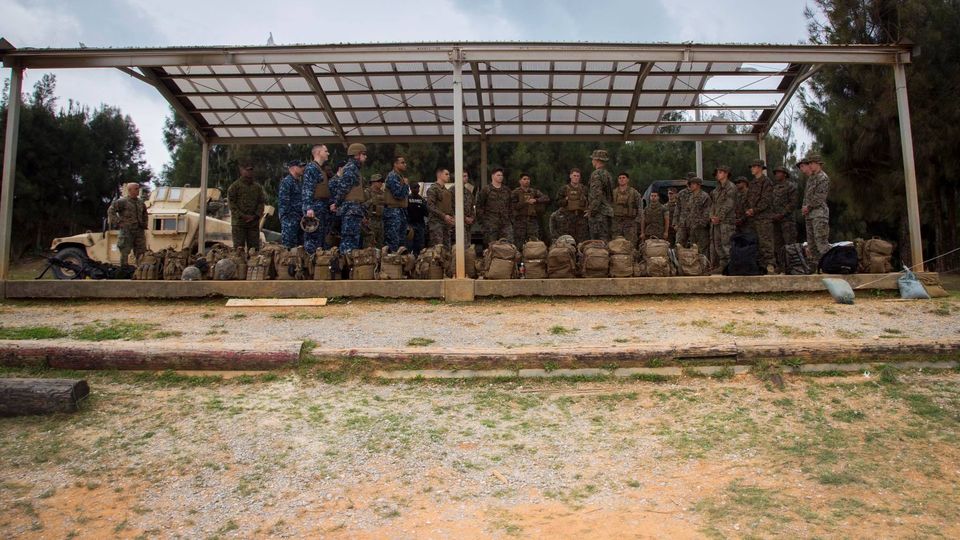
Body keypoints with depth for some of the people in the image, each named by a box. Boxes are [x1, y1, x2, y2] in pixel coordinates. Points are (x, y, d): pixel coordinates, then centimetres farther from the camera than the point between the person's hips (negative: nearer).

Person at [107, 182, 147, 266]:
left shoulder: (140, 202, 14)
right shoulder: (122, 201, -5)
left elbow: (144, 213, 29)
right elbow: (110, 211, -8)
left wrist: (144, 224, 17)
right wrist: (118, 222, -13)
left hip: (139, 231, 6)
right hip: (126, 231, -6)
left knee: (141, 252, 5)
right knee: (125, 252, -2)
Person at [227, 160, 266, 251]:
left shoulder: (257, 187, 14)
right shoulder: (234, 187, 1)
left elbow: (262, 202, 10)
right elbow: (232, 204, -4)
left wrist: (256, 215, -5)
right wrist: (243, 216, -13)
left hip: (254, 222, 4)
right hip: (238, 223, -4)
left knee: (254, 248, 5)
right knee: (239, 248, -4)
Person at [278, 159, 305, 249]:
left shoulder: (298, 182, 20)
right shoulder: (286, 182, -8)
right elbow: (283, 201, -15)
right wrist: (287, 216, -18)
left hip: (299, 219, 9)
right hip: (290, 219, -9)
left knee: (299, 244, 10)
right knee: (289, 245, -9)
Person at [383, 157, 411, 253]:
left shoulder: (400, 177, 21)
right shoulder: (392, 176, -10)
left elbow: (405, 195, 27)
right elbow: (399, 194, -19)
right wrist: (406, 185, -5)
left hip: (401, 211, 10)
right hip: (393, 211, -10)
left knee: (401, 240, 10)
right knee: (393, 241, -12)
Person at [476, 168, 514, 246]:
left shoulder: (507, 190, 17)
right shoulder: (486, 189, 2)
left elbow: (510, 206, 21)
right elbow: (479, 206, 0)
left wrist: (511, 219, 12)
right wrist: (483, 220, -6)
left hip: (506, 223, 4)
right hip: (491, 224, -4)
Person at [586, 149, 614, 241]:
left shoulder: (596, 174, -12)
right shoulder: (607, 174, 18)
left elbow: (597, 195, -21)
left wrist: (591, 211, -15)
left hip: (598, 213, -10)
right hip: (606, 212, 10)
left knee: (598, 242, -9)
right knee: (606, 241, 11)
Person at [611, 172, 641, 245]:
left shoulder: (634, 193, 2)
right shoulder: (613, 193, 10)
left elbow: (639, 209, 3)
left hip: (630, 223, -3)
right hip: (616, 222, 3)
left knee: (630, 245, -7)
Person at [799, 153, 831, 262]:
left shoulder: (823, 177, -8)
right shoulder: (810, 178, 18)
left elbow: (820, 197, -15)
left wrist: (808, 206, -11)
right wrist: (804, 207, 5)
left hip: (819, 213, -9)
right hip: (809, 214, 9)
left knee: (821, 241, -14)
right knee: (811, 243, 10)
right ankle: (818, 264, 16)